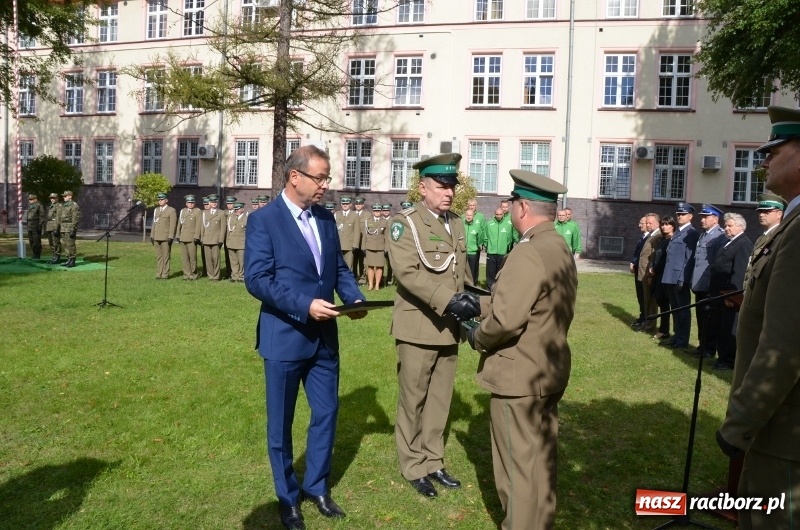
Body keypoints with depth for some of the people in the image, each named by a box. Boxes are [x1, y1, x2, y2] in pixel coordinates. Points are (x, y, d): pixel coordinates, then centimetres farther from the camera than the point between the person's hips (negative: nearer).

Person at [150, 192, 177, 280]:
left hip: (166, 238, -6)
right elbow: (154, 223, 19)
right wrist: (152, 235, 13)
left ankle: (165, 274, 1)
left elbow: (173, 225, -8)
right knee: (158, 256, 7)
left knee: (166, 256, -3)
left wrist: (170, 237, -14)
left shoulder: (171, 210, -3)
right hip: (157, 237, 6)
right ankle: (159, 274, 11)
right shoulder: (156, 210, 16)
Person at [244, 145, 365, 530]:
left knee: (326, 414, 15)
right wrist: (305, 306, -26)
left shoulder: (326, 218, 7)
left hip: (324, 336, 6)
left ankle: (316, 486, 36)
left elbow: (339, 267, 11)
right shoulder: (263, 220, -12)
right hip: (284, 337, -5)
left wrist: (355, 298, -8)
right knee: (280, 422, 11)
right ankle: (287, 496, 31)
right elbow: (256, 279, -18)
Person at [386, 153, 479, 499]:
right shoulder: (404, 222, -10)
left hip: (448, 328, 6)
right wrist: (449, 300, -30)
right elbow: (407, 272, -22)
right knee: (413, 400, 8)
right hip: (418, 328, -6)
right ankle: (413, 467, 24)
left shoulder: (456, 223, 11)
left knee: (440, 399, 15)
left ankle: (433, 462, 31)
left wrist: (468, 298, 1)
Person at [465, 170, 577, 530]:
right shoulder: (562, 250, 7)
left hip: (519, 377, -9)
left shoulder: (527, 253, -23)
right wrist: (480, 303, 12)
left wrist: (477, 337, -9)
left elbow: (505, 320, -28)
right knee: (542, 460, 21)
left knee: (519, 466, 7)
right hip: (550, 372, 10)